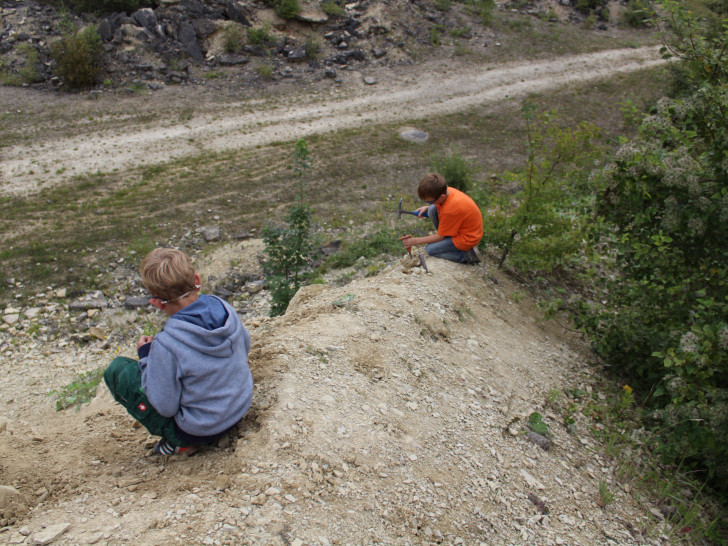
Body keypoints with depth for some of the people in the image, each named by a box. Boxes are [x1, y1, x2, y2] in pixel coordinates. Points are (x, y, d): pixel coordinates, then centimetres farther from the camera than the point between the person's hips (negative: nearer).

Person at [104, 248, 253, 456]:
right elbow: (245, 347, 8)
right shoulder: (224, 308, -13)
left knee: (117, 370, 0)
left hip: (200, 430, -6)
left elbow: (165, 407, -19)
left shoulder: (167, 345, -30)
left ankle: (179, 442, 4)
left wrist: (146, 356, -7)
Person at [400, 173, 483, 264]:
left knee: (430, 250, -9)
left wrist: (415, 241, -14)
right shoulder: (447, 191, -12)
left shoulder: (449, 211, -34)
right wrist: (427, 208, -1)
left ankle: (467, 256, -6)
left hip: (467, 239, -9)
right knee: (432, 210, -1)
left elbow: (440, 236, -20)